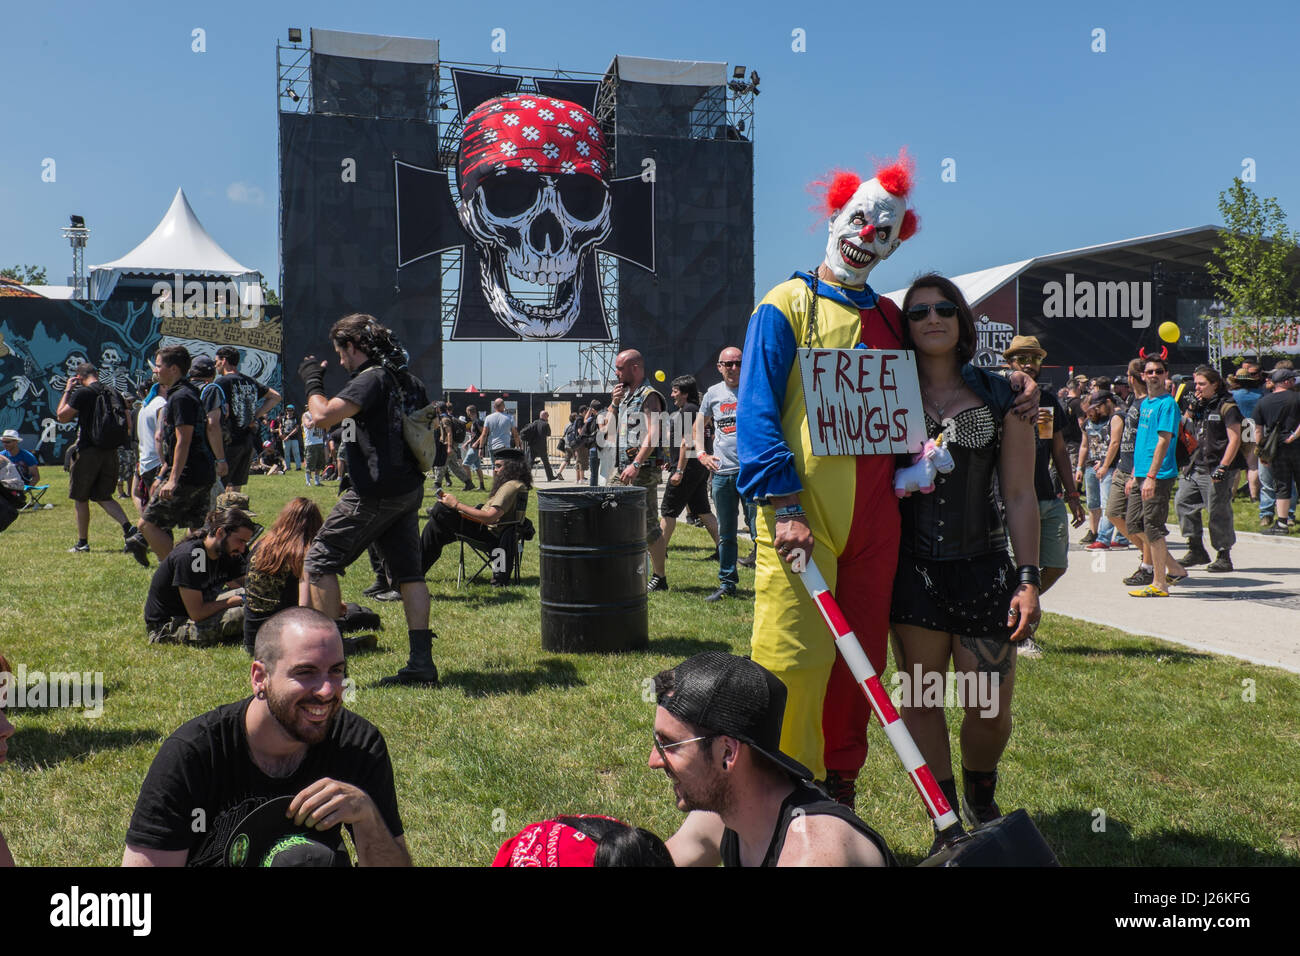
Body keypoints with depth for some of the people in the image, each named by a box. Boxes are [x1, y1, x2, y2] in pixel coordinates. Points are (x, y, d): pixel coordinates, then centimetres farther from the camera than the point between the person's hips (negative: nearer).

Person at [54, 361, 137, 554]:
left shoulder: (82, 393, -11)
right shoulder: (114, 393, 8)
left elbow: (62, 416, -5)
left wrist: (67, 391, 2)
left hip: (88, 451, -6)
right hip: (111, 452, 6)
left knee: (80, 498, 8)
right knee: (103, 496, 14)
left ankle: (82, 543, 13)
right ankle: (128, 527, -7)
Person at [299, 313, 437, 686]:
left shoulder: (370, 379, -14)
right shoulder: (409, 381, 13)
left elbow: (323, 416, -23)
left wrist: (312, 381, -7)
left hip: (375, 494, -8)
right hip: (409, 491, 8)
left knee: (321, 560, 4)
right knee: (408, 570, 8)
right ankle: (421, 661, 6)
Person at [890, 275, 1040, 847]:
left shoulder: (1000, 397, 5)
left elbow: (1019, 494, 3)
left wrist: (1029, 578, -4)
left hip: (984, 566, 0)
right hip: (914, 566, 1)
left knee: (991, 708, 1)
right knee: (920, 697, 4)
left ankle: (982, 799, 32)